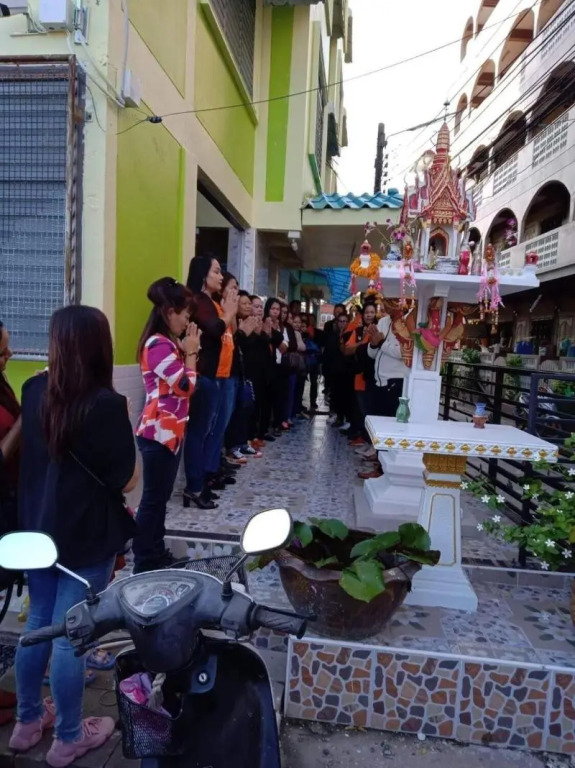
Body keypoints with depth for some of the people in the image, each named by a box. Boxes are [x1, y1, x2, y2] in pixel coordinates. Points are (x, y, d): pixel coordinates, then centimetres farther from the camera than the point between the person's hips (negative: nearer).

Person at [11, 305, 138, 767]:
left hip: (37, 527, 6)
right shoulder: (106, 404, -23)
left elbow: (24, 451, 12)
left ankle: (28, 721, 43)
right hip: (86, 536, -6)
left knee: (38, 623, 23)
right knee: (71, 635, 10)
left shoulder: (34, 391, -4)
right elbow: (128, 480, -17)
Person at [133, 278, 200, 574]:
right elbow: (187, 386, -20)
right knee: (153, 498, 0)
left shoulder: (168, 343, 13)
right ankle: (144, 562, 13)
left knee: (160, 496, 17)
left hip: (170, 431, 10)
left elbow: (183, 382, 14)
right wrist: (191, 352, -8)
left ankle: (156, 554, 30)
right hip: (159, 433, -10)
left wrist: (187, 351, 5)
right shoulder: (159, 345, -19)